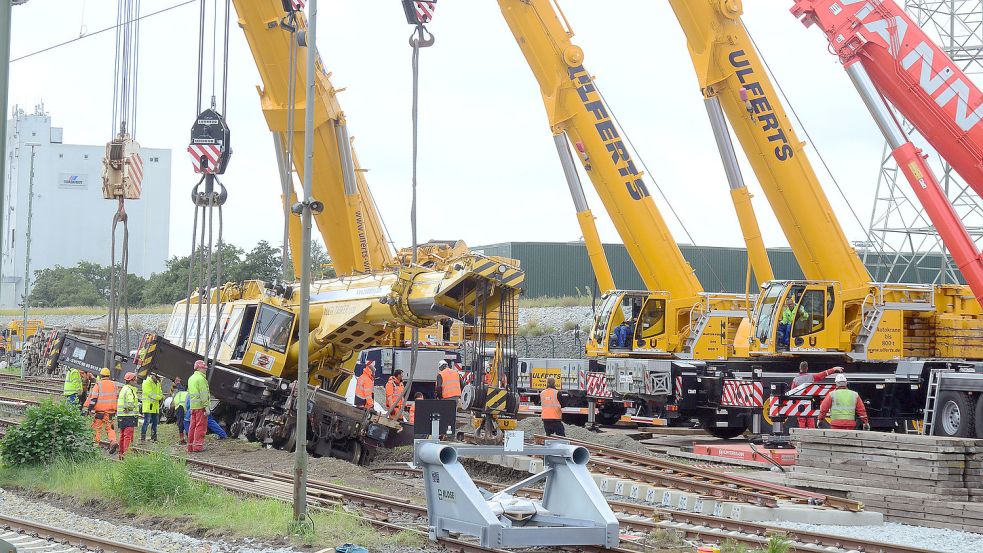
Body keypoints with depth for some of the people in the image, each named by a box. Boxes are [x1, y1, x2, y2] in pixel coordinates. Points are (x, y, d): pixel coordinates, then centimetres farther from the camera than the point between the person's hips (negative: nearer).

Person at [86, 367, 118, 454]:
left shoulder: (98, 384, -7)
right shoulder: (113, 384, 9)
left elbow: (93, 398, -10)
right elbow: (117, 397, 17)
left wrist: (90, 408, -6)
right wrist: (115, 409, 25)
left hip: (100, 411, -4)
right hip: (111, 411, 4)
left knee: (97, 427, 8)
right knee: (110, 427, 7)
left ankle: (96, 442, 8)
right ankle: (113, 442, -13)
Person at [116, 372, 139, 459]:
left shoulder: (123, 389, 18)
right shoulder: (129, 390, -15)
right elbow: (130, 403, -24)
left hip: (121, 416, 10)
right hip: (129, 416, -10)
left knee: (122, 435, 14)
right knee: (128, 435, -11)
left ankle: (121, 453, 19)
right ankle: (126, 453, -15)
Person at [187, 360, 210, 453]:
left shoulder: (191, 378, 18)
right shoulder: (201, 378, -11)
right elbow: (203, 394, -17)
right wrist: (206, 407, -18)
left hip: (192, 406, 9)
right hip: (200, 406, -9)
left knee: (192, 426, 10)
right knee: (200, 426, -6)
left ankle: (190, 446, 12)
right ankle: (198, 445, -8)